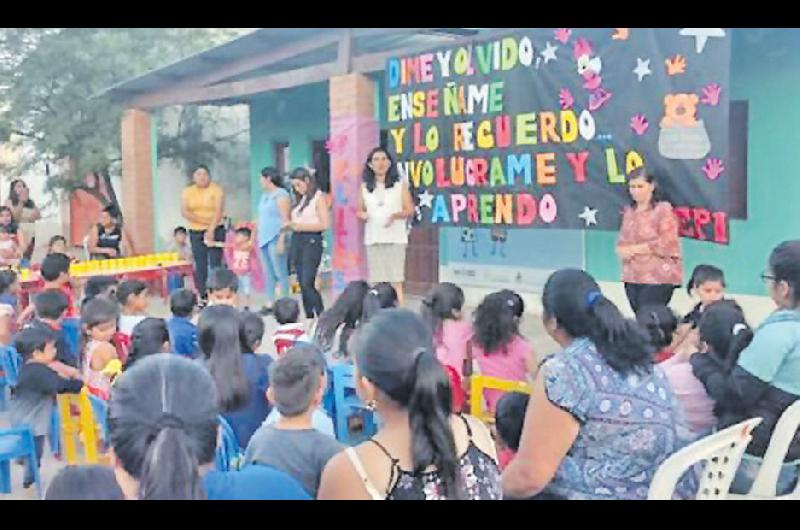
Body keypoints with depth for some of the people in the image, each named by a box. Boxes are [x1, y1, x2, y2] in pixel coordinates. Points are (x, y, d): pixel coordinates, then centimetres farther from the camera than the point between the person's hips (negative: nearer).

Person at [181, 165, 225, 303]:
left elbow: (219, 211, -14)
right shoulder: (188, 192, 8)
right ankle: (203, 297, 8)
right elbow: (184, 212, -3)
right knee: (200, 266, 3)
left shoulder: (216, 189, -3)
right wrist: (202, 220, -16)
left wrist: (211, 229, -25)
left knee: (215, 264, -8)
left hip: (215, 231, -3)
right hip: (195, 233, 3)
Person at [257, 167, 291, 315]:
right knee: (269, 273, 10)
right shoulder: (265, 195, 17)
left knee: (280, 273, -6)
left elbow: (285, 220, -13)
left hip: (275, 239, -9)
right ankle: (269, 303, 14)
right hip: (264, 239, 9)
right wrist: (257, 236, 17)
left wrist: (281, 240, -19)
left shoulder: (281, 195, -8)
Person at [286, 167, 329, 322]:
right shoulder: (300, 199, 17)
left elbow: (325, 224, -10)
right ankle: (309, 318, 11)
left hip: (312, 241, -7)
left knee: (308, 283, -14)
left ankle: (322, 316, -7)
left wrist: (302, 226, -13)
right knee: (302, 284, 6)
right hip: (297, 241, 7)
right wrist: (290, 226, -4)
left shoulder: (318, 197, -3)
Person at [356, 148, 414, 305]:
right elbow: (360, 210, 14)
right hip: (373, 239, 2)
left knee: (395, 279, -7)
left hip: (395, 238, -2)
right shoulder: (365, 187, 9)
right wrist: (362, 215, -9)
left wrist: (395, 215, -16)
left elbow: (410, 210, 2)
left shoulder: (400, 185, 3)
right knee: (376, 281, 1)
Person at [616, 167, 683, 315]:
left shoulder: (663, 210, -6)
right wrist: (623, 250, -7)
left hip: (658, 278, -6)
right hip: (632, 277, 6)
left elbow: (666, 245, -13)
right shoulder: (629, 212, 14)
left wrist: (634, 249, -8)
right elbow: (621, 242, 17)